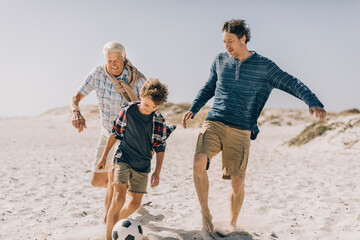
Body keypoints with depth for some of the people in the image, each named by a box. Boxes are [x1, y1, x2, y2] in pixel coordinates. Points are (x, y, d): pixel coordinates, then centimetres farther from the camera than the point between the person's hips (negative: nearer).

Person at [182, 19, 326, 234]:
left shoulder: (263, 66, 0)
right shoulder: (220, 61, 9)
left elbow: (291, 83, -4)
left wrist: (313, 102, -20)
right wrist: (193, 110, 13)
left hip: (240, 130, -1)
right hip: (213, 123, 2)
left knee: (237, 183, -2)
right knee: (199, 162, -26)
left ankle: (233, 224, 24)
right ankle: (205, 212, -7)